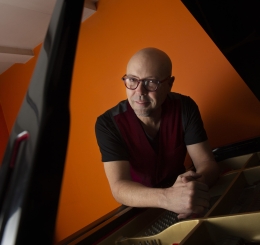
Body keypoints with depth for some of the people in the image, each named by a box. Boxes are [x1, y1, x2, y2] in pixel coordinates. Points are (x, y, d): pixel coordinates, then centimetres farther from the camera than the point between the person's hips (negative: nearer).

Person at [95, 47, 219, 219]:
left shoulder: (185, 108, -11)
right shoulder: (108, 123, -20)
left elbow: (207, 163, -14)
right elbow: (119, 187, -28)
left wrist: (196, 185, -37)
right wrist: (168, 198, -46)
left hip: (179, 191, 2)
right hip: (138, 209, -1)